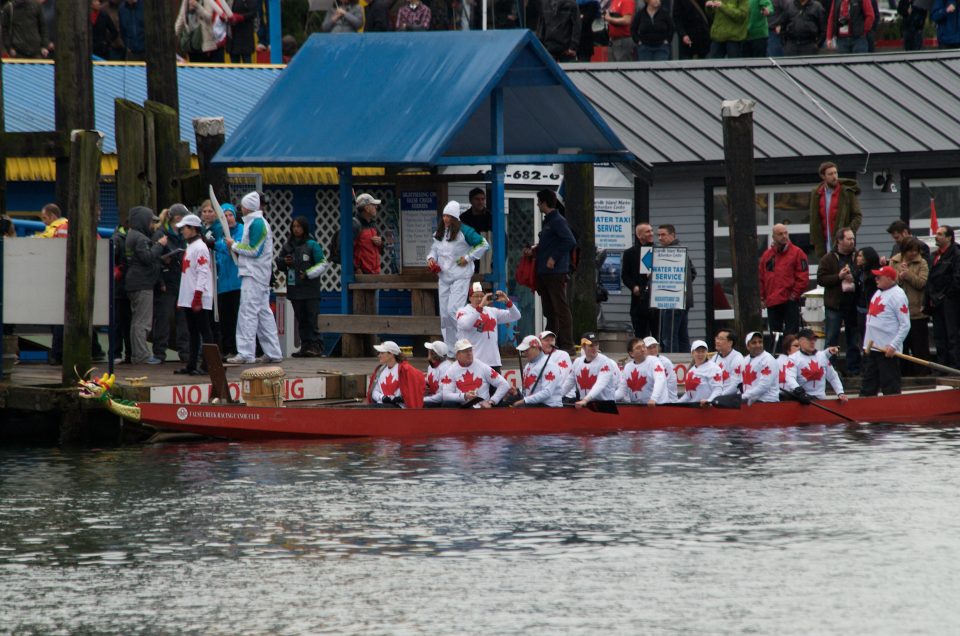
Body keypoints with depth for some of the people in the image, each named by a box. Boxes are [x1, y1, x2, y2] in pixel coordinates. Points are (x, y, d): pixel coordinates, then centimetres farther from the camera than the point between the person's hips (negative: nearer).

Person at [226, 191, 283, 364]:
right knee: (264, 313, 13)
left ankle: (246, 353, -14)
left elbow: (255, 251, -18)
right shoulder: (261, 222, 17)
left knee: (248, 312, -11)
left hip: (253, 276, -10)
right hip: (260, 276, 10)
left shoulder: (256, 224, -14)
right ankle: (273, 352, 16)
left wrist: (234, 245, -8)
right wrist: (238, 250, 10)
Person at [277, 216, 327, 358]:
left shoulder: (312, 245, -3)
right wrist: (284, 262, -2)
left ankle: (316, 345, -8)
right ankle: (305, 346, 9)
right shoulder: (287, 246, 11)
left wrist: (308, 274, -12)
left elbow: (322, 264, -2)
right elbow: (279, 264, 20)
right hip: (295, 289, 5)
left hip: (310, 289, -5)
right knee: (301, 319, 6)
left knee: (311, 318, -8)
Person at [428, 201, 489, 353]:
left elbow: (483, 244, -6)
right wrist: (431, 258, 2)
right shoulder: (439, 233, 10)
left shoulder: (464, 231, -10)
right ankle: (450, 348, 14)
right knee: (444, 314, 6)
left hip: (460, 277, -7)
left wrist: (468, 258, -10)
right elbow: (434, 249, 24)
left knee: (453, 311, -18)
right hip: (444, 277, 7)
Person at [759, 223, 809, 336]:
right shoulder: (767, 255, 12)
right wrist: (762, 297, 6)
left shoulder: (796, 253, -1)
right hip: (772, 303, 5)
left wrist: (794, 294, -10)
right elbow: (761, 278, 14)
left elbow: (803, 278, -5)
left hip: (790, 301, -5)